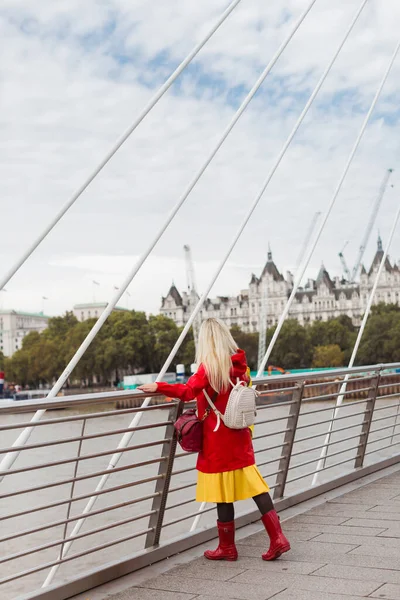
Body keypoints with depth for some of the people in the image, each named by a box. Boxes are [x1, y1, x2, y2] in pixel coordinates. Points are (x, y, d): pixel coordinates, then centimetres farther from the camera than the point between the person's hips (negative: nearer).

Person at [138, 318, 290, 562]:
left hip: (218, 441, -7)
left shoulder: (209, 366, -15)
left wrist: (158, 387, -25)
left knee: (223, 494, 4)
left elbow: (188, 391, -28)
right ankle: (277, 538, 11)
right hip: (240, 438, 7)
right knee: (256, 486, 12)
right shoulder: (240, 365, 5)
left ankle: (227, 547, 16)